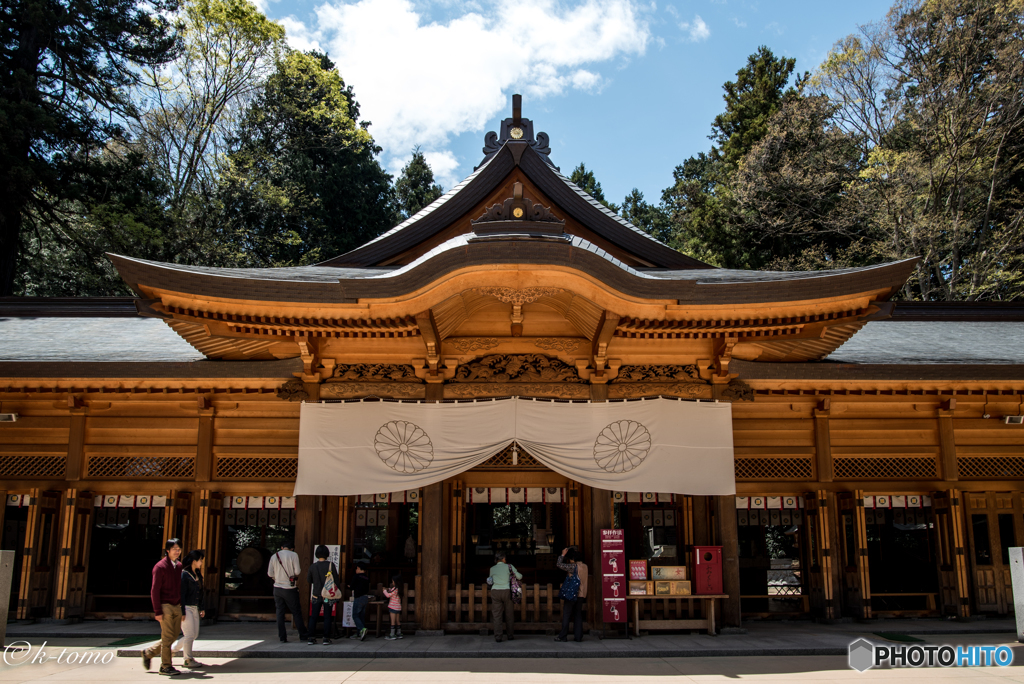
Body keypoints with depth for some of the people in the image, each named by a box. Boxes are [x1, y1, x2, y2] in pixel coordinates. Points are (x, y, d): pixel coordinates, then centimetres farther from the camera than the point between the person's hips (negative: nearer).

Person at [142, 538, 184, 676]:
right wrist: (157, 611, -14)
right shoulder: (160, 566, -9)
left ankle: (148, 653, 27)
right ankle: (166, 666, 6)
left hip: (177, 607, 7)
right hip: (165, 606, -7)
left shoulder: (179, 566, 12)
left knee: (173, 636, 9)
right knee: (167, 637, -4)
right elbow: (155, 590, -10)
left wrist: (182, 605, 12)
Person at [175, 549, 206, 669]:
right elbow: (181, 594, -15)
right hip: (186, 608, -9)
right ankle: (188, 660, 6)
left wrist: (202, 608, 17)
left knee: (194, 634, 11)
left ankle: (173, 649, 27)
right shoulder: (184, 574, -13)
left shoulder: (197, 575, 12)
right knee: (190, 635, -5)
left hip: (194, 608, 9)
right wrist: (182, 612, -18)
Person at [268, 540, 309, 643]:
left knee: (280, 613, 9)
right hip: (290, 588, -3)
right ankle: (303, 635, 10)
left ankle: (282, 636, 7)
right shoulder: (293, 555, -6)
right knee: (297, 612, 6)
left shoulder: (274, 556, 4)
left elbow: (270, 573, 4)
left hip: (277, 587, 3)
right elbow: (297, 571, -10)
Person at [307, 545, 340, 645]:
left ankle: (311, 637, 7)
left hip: (316, 595, 2)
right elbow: (336, 580, -6)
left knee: (313, 617, 9)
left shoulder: (312, 566, -1)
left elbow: (309, 581, 9)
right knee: (327, 617, 4)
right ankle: (326, 638, 2)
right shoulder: (331, 565, -8)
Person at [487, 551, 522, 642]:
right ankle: (510, 635, 20)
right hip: (506, 591, -1)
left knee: (497, 615, 3)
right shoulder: (509, 567, 1)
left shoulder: (492, 569, 8)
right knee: (509, 614, 12)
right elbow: (519, 577, 8)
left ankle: (497, 637, -3)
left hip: (495, 591, 1)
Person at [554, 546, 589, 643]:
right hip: (581, 595, 6)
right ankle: (579, 636, 8)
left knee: (566, 615, 1)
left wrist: (563, 554, -3)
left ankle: (563, 636, 3)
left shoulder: (573, 566, -15)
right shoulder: (584, 566, 7)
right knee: (578, 615, 10)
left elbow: (559, 564, -15)